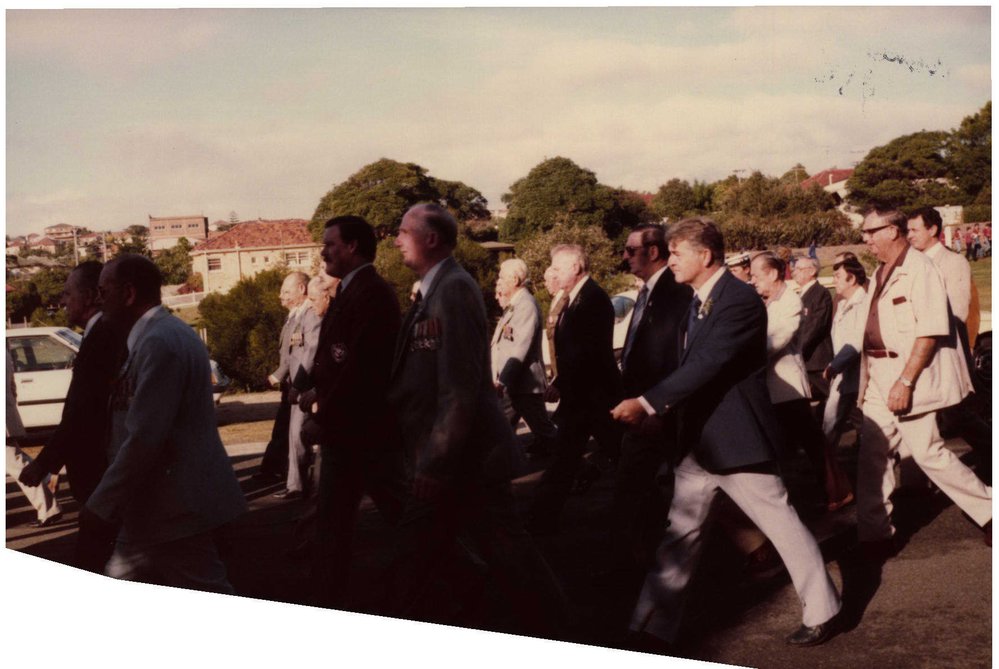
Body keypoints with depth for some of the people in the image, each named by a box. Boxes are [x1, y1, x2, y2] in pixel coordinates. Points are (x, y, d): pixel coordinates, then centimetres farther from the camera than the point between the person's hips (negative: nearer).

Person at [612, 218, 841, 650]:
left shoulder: (740, 300, -18)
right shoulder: (697, 301, 11)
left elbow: (706, 365, -26)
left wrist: (647, 403, -27)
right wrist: (662, 410, 0)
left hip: (736, 437, -9)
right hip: (698, 439, 9)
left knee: (782, 523, 7)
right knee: (680, 534, 9)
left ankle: (822, 611, 24)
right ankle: (654, 631, 15)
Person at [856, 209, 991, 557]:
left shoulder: (919, 269, -14)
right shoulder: (881, 274, 12)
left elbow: (930, 332, -20)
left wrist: (905, 382, -23)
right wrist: (866, 376, 11)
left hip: (907, 379, -8)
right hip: (879, 379, 8)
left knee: (929, 453, -1)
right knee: (872, 455, 8)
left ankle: (989, 511, 19)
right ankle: (875, 535, 16)